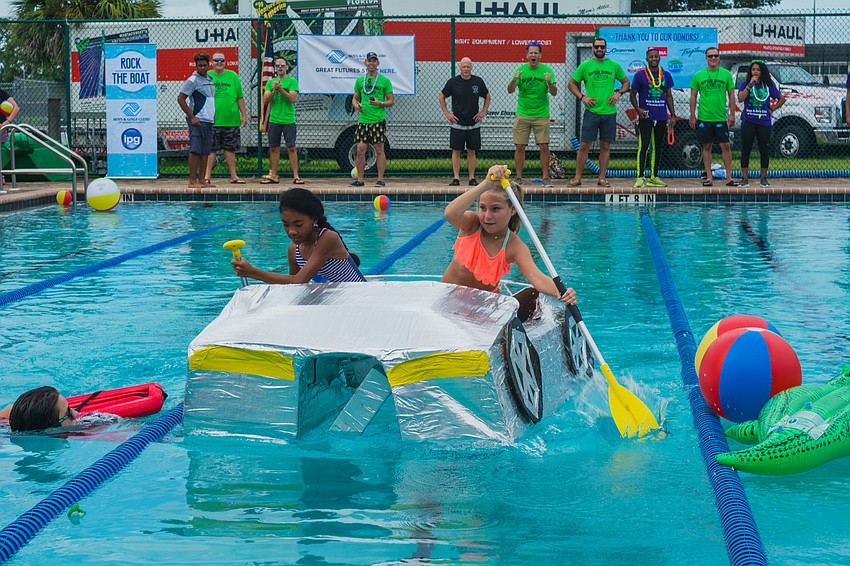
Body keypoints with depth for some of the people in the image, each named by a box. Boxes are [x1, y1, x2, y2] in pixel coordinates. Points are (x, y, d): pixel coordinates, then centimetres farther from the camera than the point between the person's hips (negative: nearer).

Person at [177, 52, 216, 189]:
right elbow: (181, 99, -12)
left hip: (209, 121, 8)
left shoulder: (209, 79, 16)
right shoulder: (193, 80, -9)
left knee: (205, 152, 8)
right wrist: (192, 117, -15)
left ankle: (202, 180, 12)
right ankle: (192, 181, -9)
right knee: (195, 151, -9)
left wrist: (213, 116, 19)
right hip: (198, 121, -8)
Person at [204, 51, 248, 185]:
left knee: (230, 149, 8)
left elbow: (240, 98, 11)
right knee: (210, 149, -2)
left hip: (231, 120, 2)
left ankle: (233, 176, 14)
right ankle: (207, 176, 1)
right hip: (212, 121, -2)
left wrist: (244, 115, 8)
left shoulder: (233, 76, 8)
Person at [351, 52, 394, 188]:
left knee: (379, 150, -2)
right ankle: (360, 179, 7)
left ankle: (380, 179, 3)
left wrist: (380, 103, -16)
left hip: (378, 120, -3)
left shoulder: (384, 81, 1)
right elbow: (355, 98, 19)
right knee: (360, 149, 0)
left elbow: (391, 101, 2)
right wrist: (356, 105, -3)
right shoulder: (359, 80, 12)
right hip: (363, 120, 3)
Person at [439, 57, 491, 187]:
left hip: (474, 124, 1)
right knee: (456, 151, -1)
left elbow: (487, 96, 17)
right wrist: (446, 113, 3)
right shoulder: (453, 82, -3)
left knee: (471, 151, 5)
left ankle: (472, 178, 8)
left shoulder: (478, 81, 2)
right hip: (457, 123, -1)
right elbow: (442, 97, 9)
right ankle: (456, 178, 2)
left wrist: (483, 111, 7)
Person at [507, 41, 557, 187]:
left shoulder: (547, 70, 0)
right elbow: (510, 91, -5)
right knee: (519, 146, -1)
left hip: (541, 114, -1)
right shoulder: (520, 70, 2)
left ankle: (546, 177, 4)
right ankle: (518, 177, 6)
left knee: (544, 146, -3)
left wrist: (550, 82, -25)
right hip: (522, 114, 1)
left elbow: (554, 93, -4)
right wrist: (514, 80, -25)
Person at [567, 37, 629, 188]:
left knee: (605, 146, 5)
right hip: (591, 111, -2)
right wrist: (582, 97, -4)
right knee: (584, 145, -3)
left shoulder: (614, 66, 7)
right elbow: (572, 83, 9)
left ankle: (602, 178, 12)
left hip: (609, 112, 2)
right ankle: (577, 178, 2)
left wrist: (619, 94, -1)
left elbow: (626, 82, 18)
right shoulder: (585, 66, 3)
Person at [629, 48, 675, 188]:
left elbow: (669, 96, 16)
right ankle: (640, 177, -11)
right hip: (646, 116, -4)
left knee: (657, 147, 8)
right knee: (643, 146, -11)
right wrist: (638, 109, -12)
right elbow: (632, 94, 3)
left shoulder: (666, 75, 11)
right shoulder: (640, 75, -1)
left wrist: (673, 114, 8)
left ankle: (654, 178, 14)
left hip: (661, 117, 4)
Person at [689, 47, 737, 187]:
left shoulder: (726, 74, 4)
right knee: (707, 147, 5)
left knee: (726, 146, -3)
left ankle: (729, 177, 3)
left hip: (721, 117, 0)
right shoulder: (698, 75, 5)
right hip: (704, 117, 0)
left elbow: (731, 95, 6)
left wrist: (732, 114, -1)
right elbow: (693, 96, 7)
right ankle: (709, 177, 11)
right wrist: (692, 116, 2)